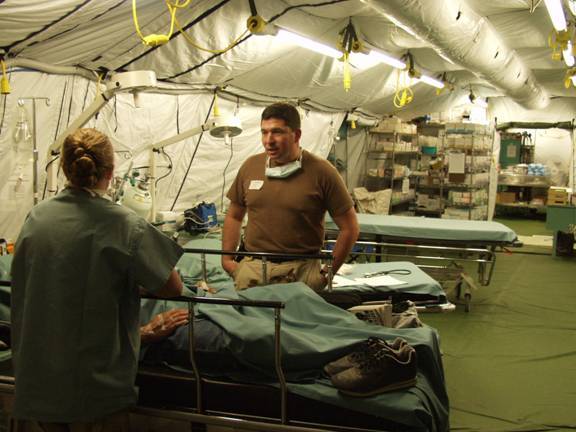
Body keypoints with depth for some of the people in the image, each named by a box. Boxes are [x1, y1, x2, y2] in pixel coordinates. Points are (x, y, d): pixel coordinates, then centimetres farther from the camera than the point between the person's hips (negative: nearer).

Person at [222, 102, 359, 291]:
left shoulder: (321, 171, -5)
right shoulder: (250, 166, 6)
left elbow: (349, 228, -1)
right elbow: (234, 216, 19)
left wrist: (327, 273, -2)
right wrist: (227, 258, 11)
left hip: (301, 270, -3)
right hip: (251, 268, 3)